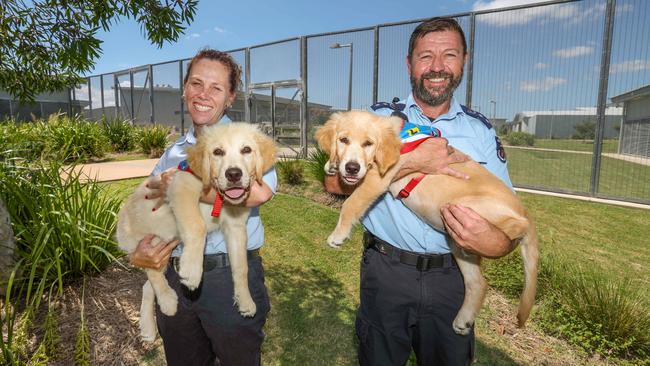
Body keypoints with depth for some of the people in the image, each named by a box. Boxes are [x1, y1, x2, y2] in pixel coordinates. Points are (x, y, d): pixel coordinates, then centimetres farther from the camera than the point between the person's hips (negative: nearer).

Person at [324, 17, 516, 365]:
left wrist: (494, 242, -26)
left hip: (451, 278, 2)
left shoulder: (481, 131, 1)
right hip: (385, 272, -1)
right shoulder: (381, 117, -3)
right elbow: (335, 180, -16)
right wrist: (412, 161, -24)